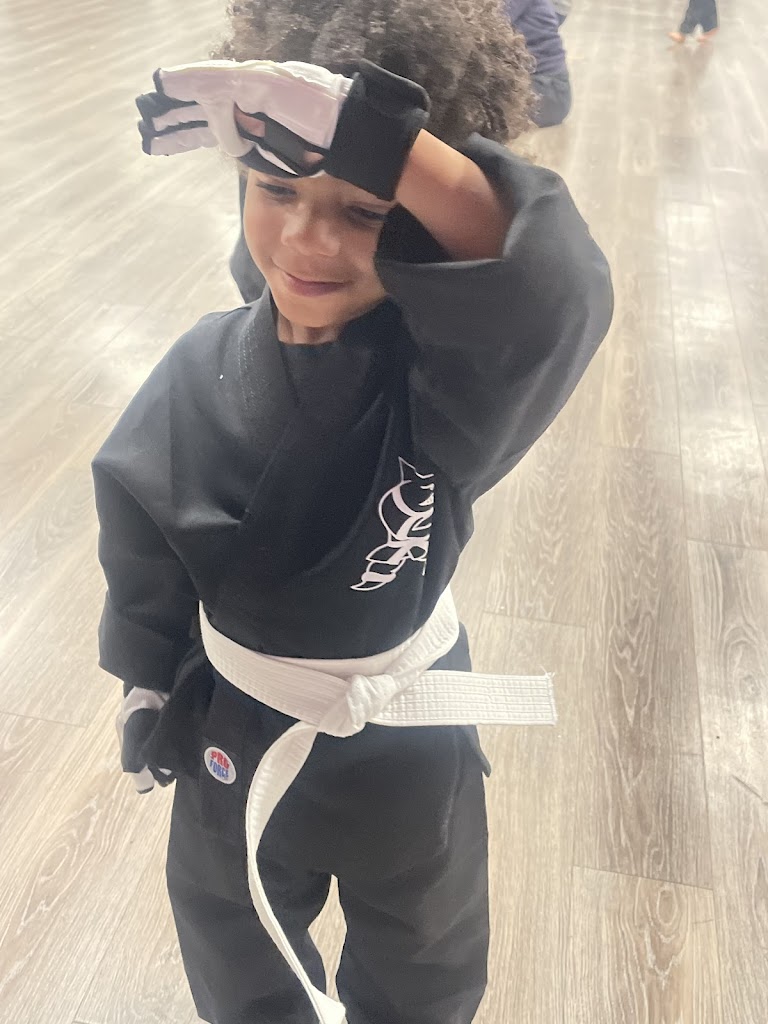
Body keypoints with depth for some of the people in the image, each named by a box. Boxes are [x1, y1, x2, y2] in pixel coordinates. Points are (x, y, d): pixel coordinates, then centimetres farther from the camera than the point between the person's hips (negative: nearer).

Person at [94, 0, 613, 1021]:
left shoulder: (447, 371, -27)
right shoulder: (206, 370, -17)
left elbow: (555, 287, -51)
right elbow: (145, 552, -3)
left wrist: (354, 124, -56)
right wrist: (147, 690, 8)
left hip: (404, 737, -2)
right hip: (236, 732, 3)